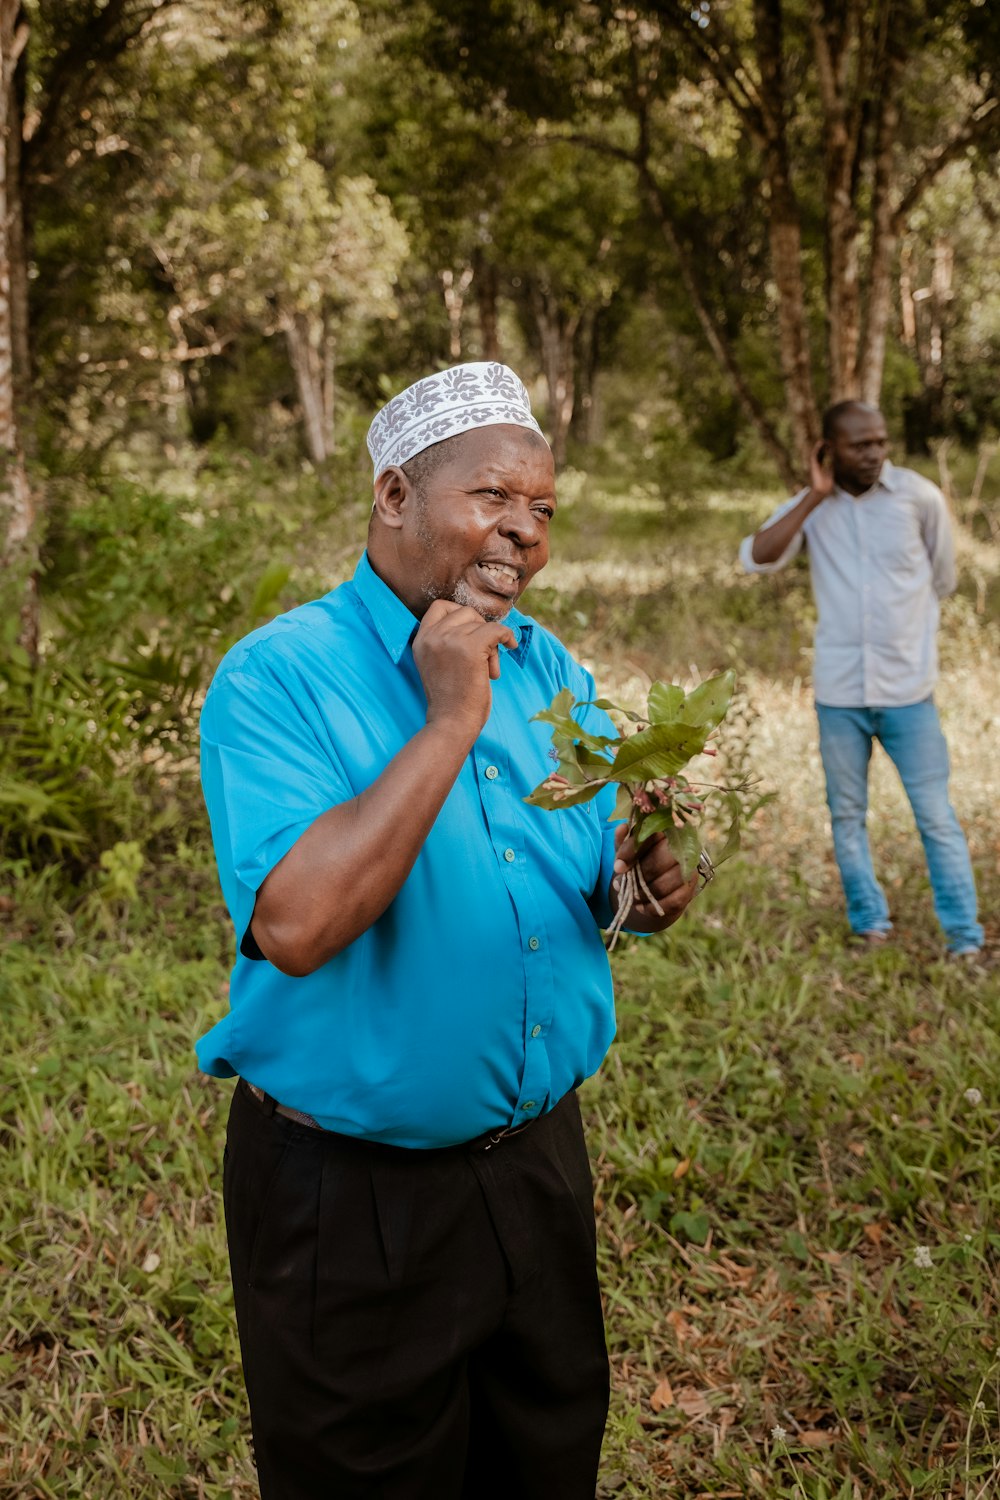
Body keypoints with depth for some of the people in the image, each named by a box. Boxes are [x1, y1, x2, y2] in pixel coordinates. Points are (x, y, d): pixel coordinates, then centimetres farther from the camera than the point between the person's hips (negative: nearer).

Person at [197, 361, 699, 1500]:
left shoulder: (551, 670, 3)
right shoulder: (276, 677, -17)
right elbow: (297, 924, -31)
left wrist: (643, 887, -12)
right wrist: (450, 721, -28)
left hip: (539, 1153, 6)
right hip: (352, 1195, -5)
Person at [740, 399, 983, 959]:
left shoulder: (920, 496, -5)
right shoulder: (811, 505, 1)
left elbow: (943, 578, 9)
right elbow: (757, 558, -14)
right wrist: (815, 496, -14)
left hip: (908, 689, -2)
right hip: (839, 690, 2)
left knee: (937, 815, -1)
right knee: (847, 814, 11)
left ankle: (965, 936, 7)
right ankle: (870, 925, 25)